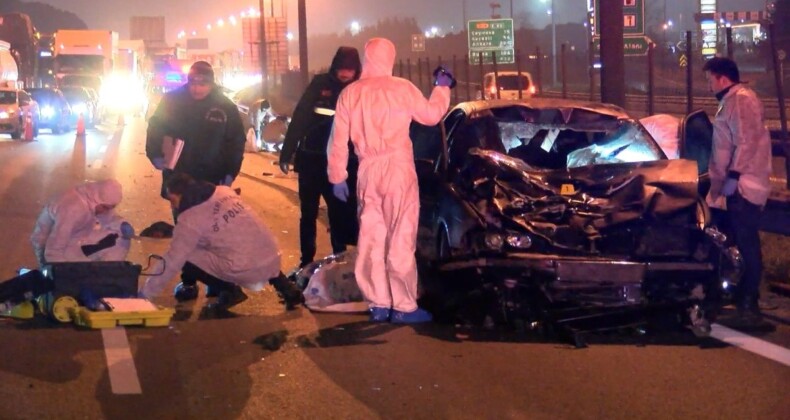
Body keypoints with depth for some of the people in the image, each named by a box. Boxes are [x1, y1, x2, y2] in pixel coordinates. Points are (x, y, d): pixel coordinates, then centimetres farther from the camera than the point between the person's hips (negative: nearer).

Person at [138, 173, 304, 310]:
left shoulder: (191, 219, -5)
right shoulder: (225, 191, 13)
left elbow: (172, 261, -3)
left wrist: (145, 293, 6)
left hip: (248, 271, -6)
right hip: (273, 258, 6)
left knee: (185, 257, 1)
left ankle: (228, 290, 3)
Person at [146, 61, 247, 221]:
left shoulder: (226, 107, -5)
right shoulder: (172, 101, -6)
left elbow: (236, 143, 1)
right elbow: (155, 128, 4)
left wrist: (230, 174, -6)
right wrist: (156, 155, -9)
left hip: (212, 182, 0)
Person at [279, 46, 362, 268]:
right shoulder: (320, 84, -4)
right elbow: (299, 118, -3)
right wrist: (286, 153, -7)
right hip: (311, 159, 1)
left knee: (340, 214, 5)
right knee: (308, 213, 10)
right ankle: (306, 261, 20)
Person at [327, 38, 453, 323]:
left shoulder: (350, 93, 5)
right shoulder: (402, 88, -6)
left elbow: (339, 140, 6)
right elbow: (431, 115, 6)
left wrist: (337, 176, 14)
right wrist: (442, 87, 22)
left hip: (368, 172, 4)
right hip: (397, 168, -4)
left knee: (371, 239, 8)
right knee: (400, 239, -2)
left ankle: (378, 305, 11)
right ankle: (404, 306, -2)